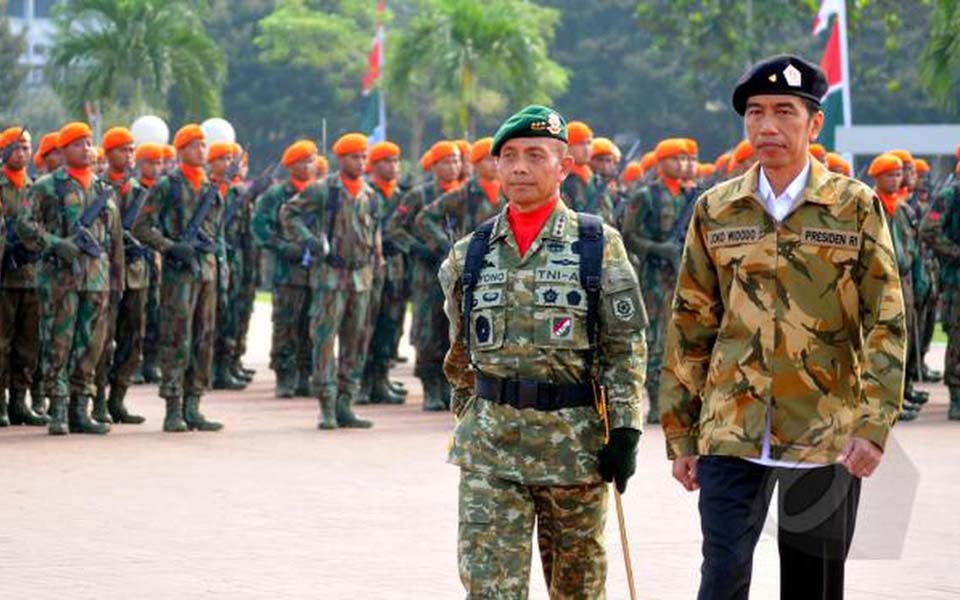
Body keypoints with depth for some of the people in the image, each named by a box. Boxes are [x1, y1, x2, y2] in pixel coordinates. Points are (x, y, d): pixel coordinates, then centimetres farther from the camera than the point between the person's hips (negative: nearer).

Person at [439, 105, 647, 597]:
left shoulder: (599, 246, -1)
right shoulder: (471, 253, 8)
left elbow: (627, 346, -2)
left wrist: (625, 430, -9)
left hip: (576, 441, -2)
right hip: (490, 448, 2)